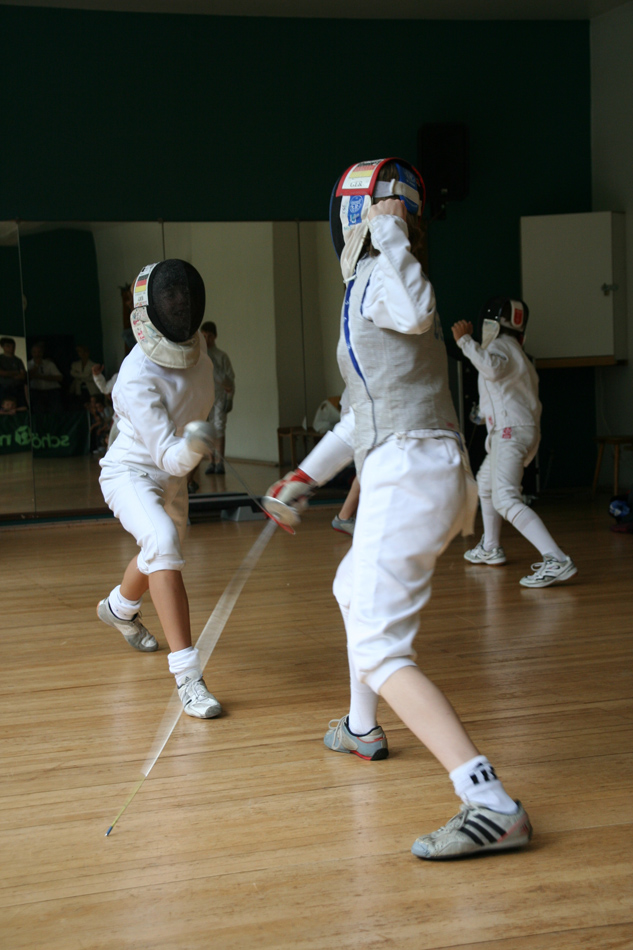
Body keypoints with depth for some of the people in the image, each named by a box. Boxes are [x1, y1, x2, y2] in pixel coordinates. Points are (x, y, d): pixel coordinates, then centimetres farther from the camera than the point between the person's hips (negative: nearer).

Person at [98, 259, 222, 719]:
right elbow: (168, 457, -35)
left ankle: (119, 608, 63)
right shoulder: (138, 376, -32)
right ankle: (188, 674, -36)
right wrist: (191, 446, -56)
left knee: (163, 555, 29)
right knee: (163, 543, -35)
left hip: (172, 475, 8)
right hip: (131, 472, -7)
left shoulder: (196, 347, -12)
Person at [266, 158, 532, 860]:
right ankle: (363, 730, 51)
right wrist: (305, 478, 32)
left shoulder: (373, 282, -6)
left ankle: (493, 806, -27)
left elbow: (419, 312, -32)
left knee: (379, 652, -15)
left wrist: (390, 231, -20)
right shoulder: (375, 290, 20)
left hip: (407, 479, -10)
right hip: (420, 476, 10)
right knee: (352, 590, 34)